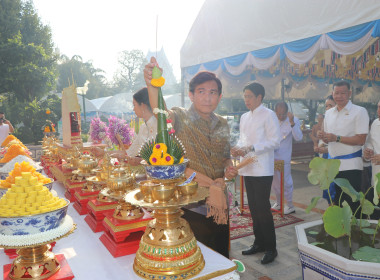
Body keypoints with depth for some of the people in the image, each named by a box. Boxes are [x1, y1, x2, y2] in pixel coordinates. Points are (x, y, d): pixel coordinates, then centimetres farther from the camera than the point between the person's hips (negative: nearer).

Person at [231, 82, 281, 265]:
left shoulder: (268, 115, -6)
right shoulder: (244, 117, 16)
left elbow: (275, 141, -13)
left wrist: (250, 148, -18)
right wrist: (237, 148, 0)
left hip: (262, 169, -7)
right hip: (248, 168, 7)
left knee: (263, 208, -4)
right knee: (253, 207, 12)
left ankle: (270, 248, 11)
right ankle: (259, 243, 26)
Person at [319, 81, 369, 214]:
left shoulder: (359, 111, -6)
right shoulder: (329, 113, 13)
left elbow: (361, 140, -14)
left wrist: (336, 138, -21)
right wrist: (323, 137, -6)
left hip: (350, 165, -6)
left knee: (352, 203, -1)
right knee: (336, 202, 15)